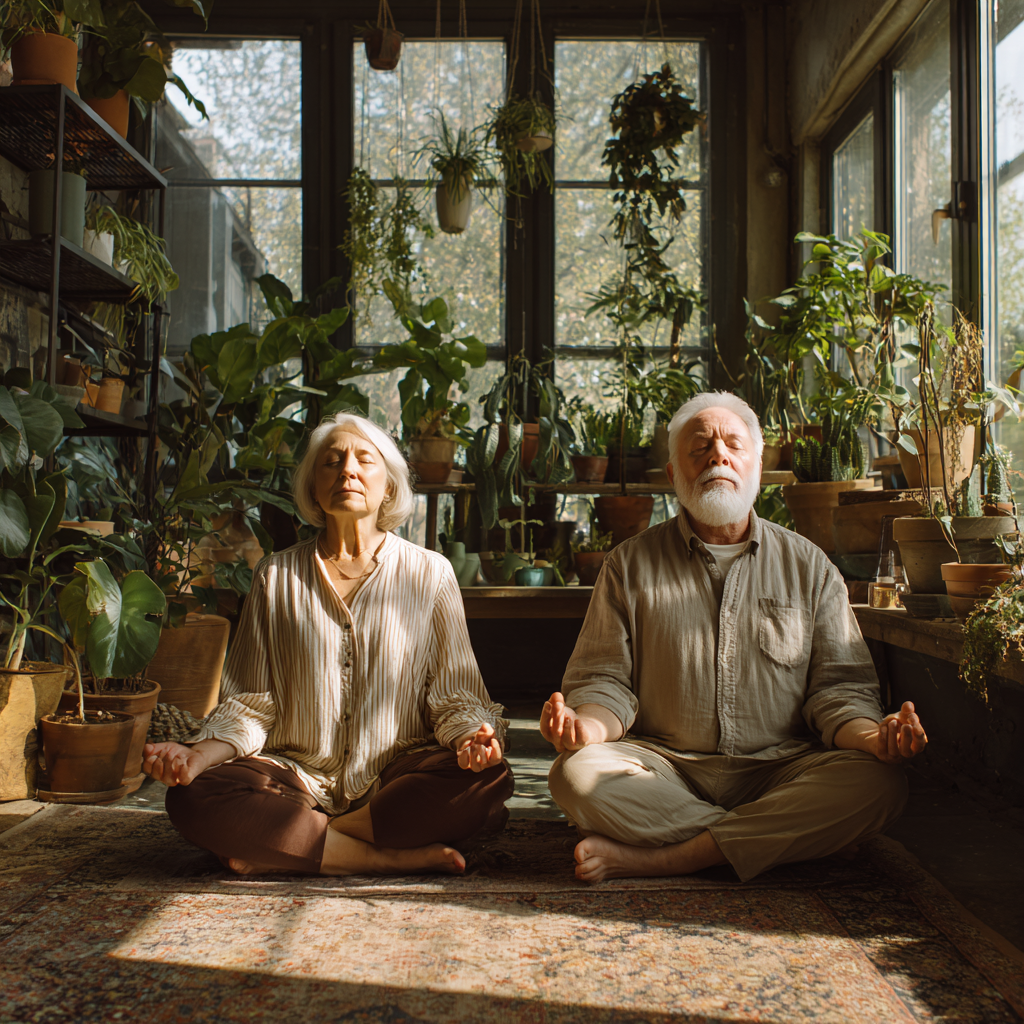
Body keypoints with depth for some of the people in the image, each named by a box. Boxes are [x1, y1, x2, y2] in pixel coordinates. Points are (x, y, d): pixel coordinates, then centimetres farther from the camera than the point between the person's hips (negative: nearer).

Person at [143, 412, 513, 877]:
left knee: (488, 779, -31)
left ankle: (281, 847, -18)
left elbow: (454, 696, 4)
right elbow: (249, 705, 7)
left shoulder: (430, 573, 6)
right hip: (299, 778, 0)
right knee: (194, 797, -27)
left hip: (398, 779, 0)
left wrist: (470, 736, -19)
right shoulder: (276, 577, 9)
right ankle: (396, 858, -22)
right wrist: (198, 755, -13)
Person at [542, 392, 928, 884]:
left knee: (879, 784, -28)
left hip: (780, 768, 1)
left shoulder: (809, 565, 10)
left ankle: (656, 858, -24)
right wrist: (587, 725, -21)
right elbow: (604, 680, 4)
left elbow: (839, 685, 7)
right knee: (576, 773, -29)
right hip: (665, 766, -1)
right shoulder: (631, 564, 7)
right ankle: (767, 836, -18)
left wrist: (874, 736, -16)